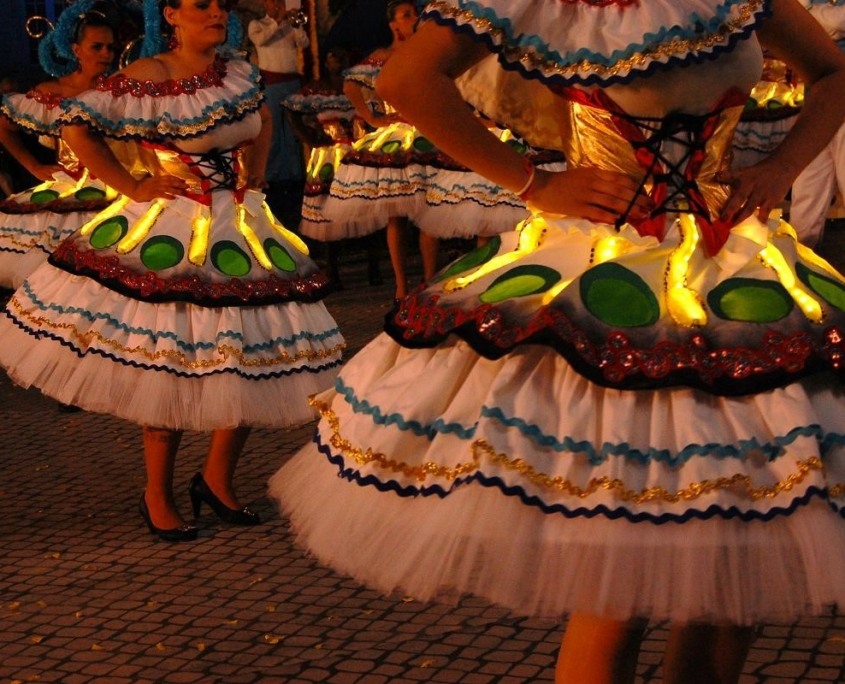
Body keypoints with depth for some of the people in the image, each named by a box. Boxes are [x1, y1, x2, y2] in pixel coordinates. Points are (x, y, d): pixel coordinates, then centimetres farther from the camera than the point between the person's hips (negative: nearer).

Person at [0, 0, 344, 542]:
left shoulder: (239, 73, 7)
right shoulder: (146, 79, -10)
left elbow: (262, 121, 27)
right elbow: (78, 128, -9)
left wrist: (255, 171, 12)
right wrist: (131, 185, -9)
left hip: (241, 227, 6)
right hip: (170, 234, -6)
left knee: (254, 360, 4)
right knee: (170, 366, -3)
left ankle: (218, 479, 22)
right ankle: (158, 495, 14)